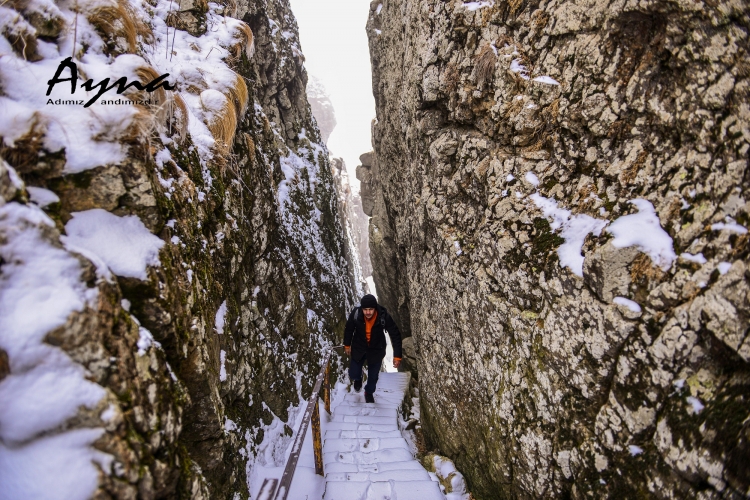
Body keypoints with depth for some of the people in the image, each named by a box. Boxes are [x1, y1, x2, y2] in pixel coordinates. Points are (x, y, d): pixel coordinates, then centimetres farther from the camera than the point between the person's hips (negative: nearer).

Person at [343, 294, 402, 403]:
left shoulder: (384, 316, -32)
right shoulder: (355, 313, -28)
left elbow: (395, 335, -21)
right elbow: (349, 329, -6)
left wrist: (397, 356, -21)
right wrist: (347, 345, 7)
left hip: (376, 350, 0)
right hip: (358, 348, 1)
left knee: (373, 375, 14)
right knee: (353, 374, 3)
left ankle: (369, 392, 47)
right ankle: (358, 379, 43)